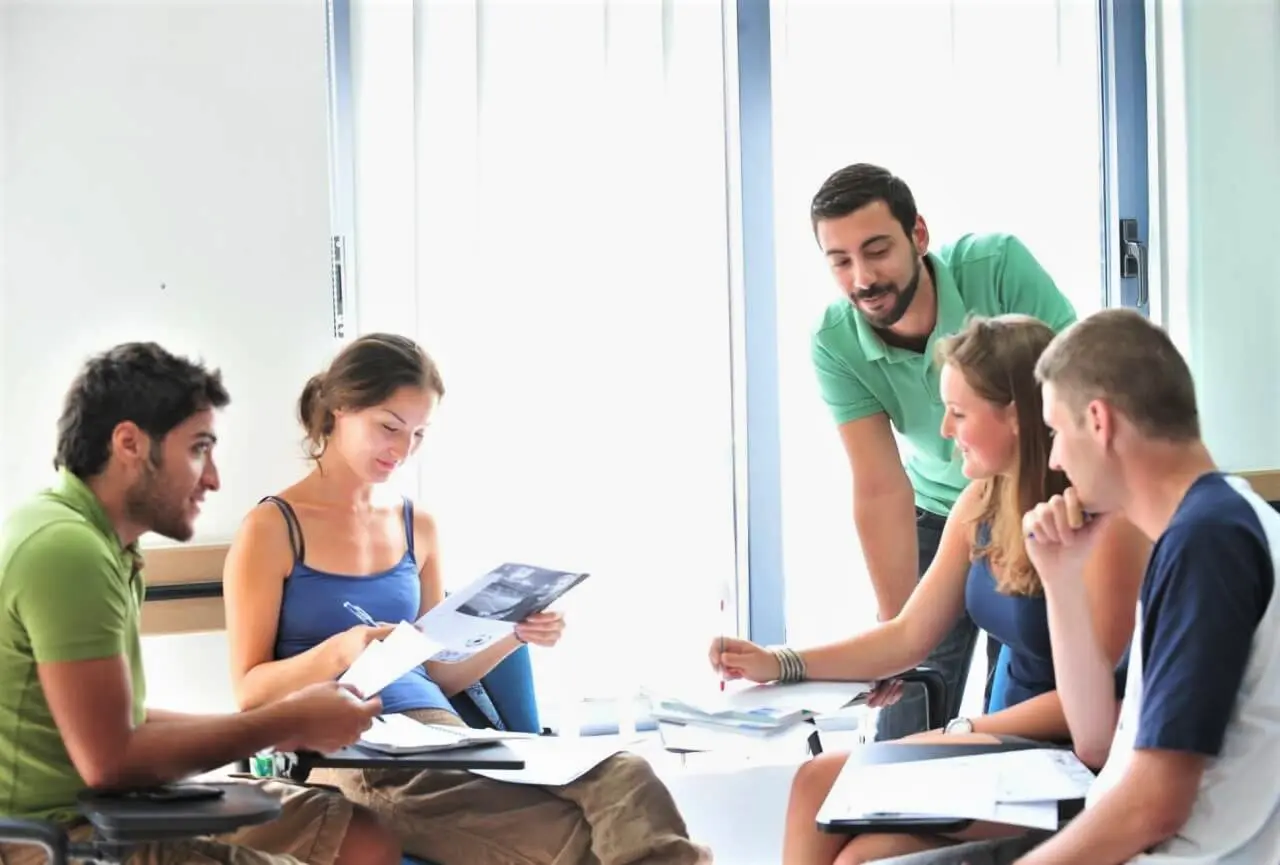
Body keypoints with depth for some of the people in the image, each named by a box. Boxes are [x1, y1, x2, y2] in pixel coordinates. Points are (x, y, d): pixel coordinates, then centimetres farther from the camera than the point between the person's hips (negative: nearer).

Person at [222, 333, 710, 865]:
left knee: (622, 780, -29)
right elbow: (250, 690, -2)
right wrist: (342, 651, -20)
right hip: (339, 751, -6)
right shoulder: (271, 529, 2)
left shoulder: (418, 528, 18)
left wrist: (513, 637, 2)